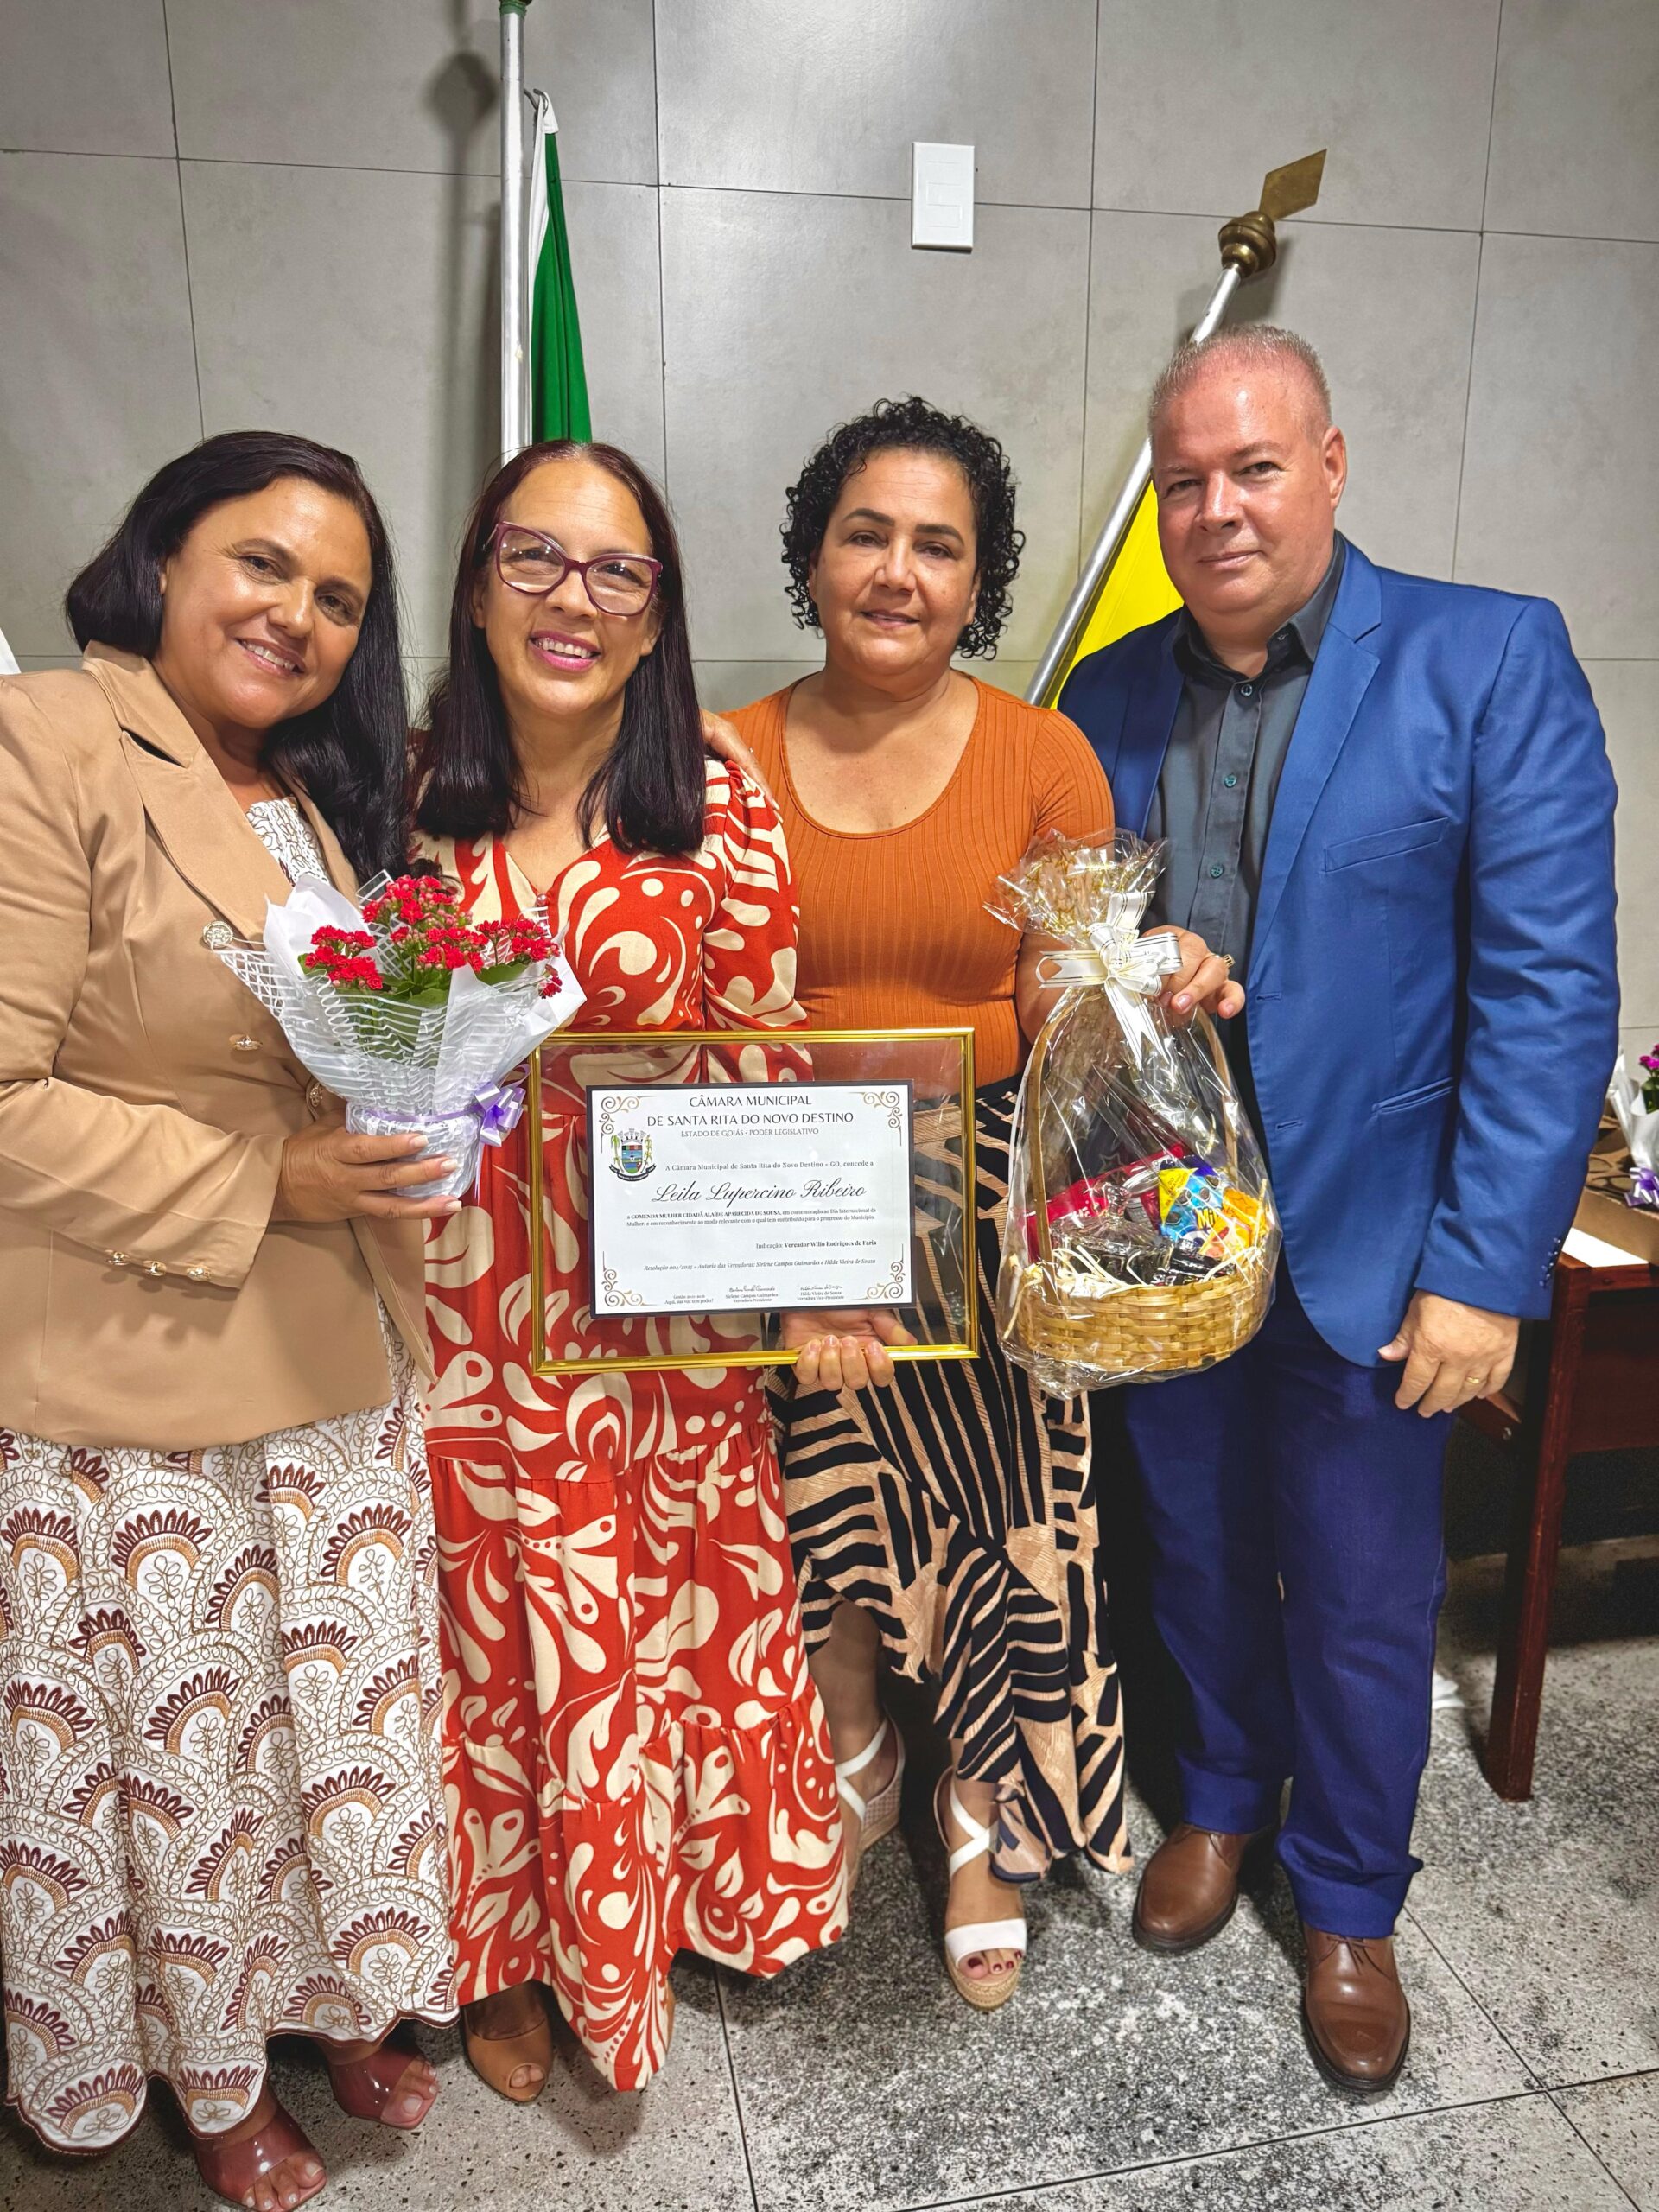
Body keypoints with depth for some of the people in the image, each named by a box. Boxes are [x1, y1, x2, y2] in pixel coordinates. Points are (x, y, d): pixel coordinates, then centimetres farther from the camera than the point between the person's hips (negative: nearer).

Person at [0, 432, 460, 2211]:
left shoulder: (320, 797, 12)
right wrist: (260, 1186, -21)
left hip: (341, 1367, 7)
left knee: (351, 1706, 20)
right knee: (183, 1746, 13)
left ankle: (346, 1995, 46)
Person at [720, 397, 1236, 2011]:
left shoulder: (1044, 757, 0)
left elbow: (1060, 1008, 1)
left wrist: (1153, 986, -21)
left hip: (988, 1203, 0)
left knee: (999, 1507, 5)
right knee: (822, 1499, 6)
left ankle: (985, 1812, 36)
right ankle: (853, 1757, 41)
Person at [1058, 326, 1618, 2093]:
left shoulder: (1491, 660, -9)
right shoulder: (1107, 701, 2)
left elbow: (1548, 988, -13)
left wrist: (1484, 1270, -16)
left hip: (1365, 1249, -3)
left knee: (1362, 1603, 14)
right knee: (1200, 1557, 22)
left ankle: (1348, 1900, 40)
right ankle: (1222, 1800, 49)